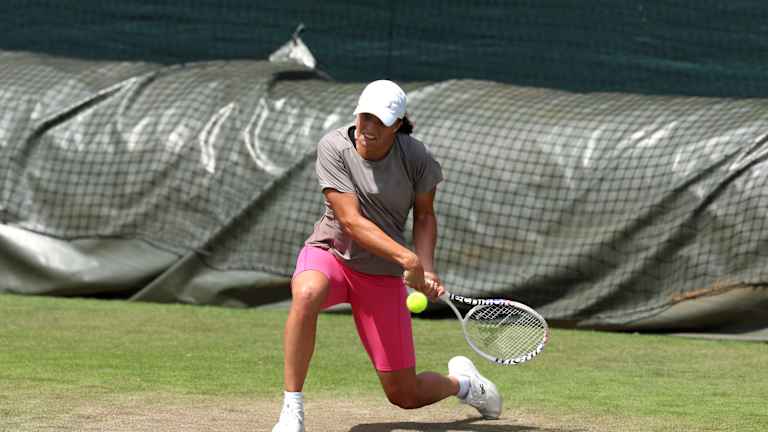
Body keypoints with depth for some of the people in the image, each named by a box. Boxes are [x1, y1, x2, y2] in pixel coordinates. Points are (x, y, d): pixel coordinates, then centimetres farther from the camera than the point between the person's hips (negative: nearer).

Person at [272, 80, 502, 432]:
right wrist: (407, 259, -34)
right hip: (329, 254, -1)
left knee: (404, 395, 1)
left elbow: (424, 216, 4)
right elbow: (351, 220, -24)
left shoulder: (416, 158, -11)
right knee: (307, 295, -41)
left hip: (383, 274, 1)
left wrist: (426, 271, -13)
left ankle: (462, 382, 38)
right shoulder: (334, 148, -18)